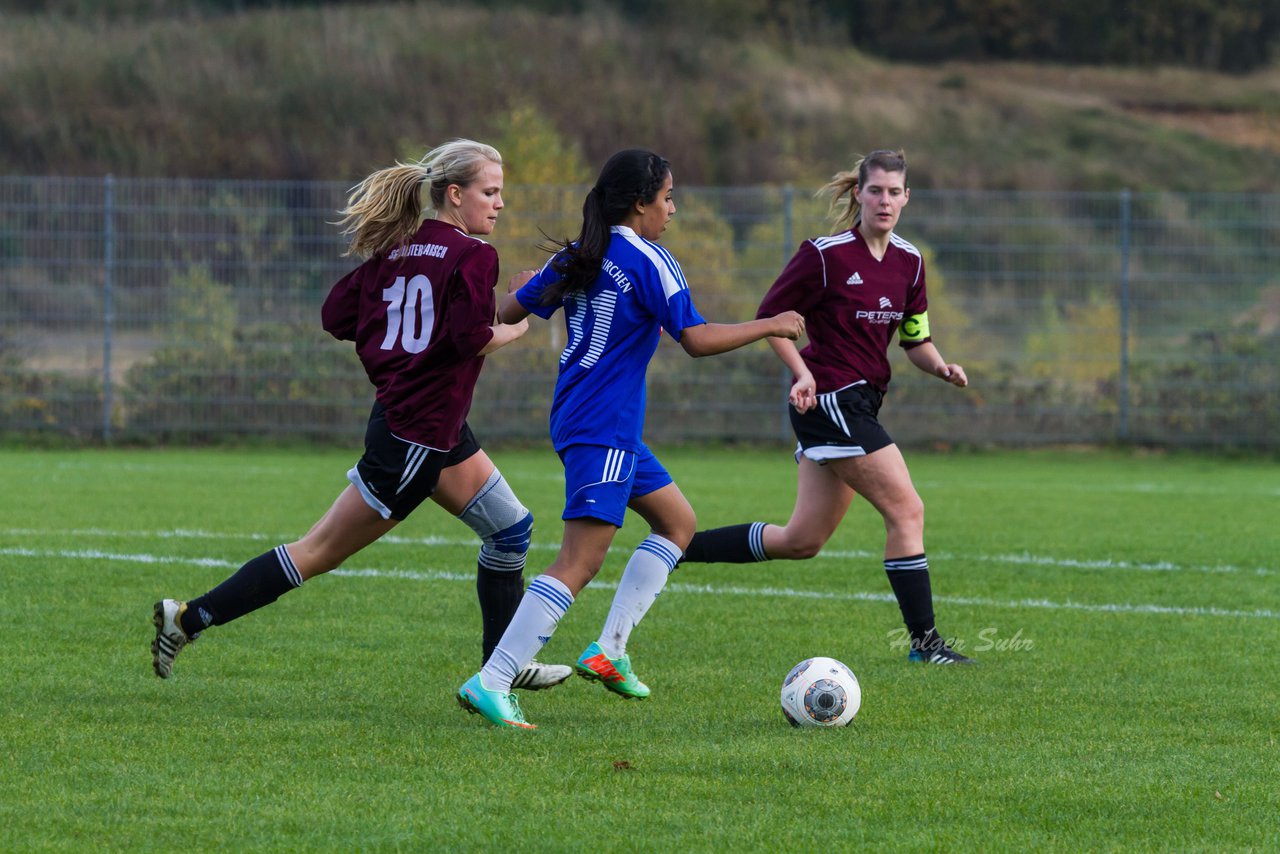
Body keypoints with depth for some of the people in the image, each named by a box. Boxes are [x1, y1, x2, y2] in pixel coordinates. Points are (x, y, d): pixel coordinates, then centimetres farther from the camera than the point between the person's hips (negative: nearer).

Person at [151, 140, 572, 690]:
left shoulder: (394, 251, 8)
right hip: (414, 437, -9)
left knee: (512, 529, 17)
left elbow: (337, 315, 4)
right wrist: (511, 331, -4)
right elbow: (471, 337, -24)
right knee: (319, 553, -3)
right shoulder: (471, 255, -14)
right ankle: (188, 619, 0)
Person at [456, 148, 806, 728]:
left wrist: (524, 287, 38)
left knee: (677, 522, 21)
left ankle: (609, 650, 16)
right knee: (579, 563, -15)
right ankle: (491, 683, -23)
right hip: (603, 431, -10)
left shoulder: (578, 258, 9)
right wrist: (769, 326, -5)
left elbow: (509, 311, 15)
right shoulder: (648, 261, -12)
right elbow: (696, 339, -18)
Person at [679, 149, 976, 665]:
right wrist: (803, 373, -17)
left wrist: (941, 367, -5)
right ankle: (924, 641, -6)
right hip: (830, 400, -8)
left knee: (801, 541, 11)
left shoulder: (908, 261, 9)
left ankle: (678, 546, 21)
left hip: (861, 404, 8)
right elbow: (770, 316, -6)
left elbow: (916, 341, 15)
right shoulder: (825, 254, -11)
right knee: (907, 511, -12)